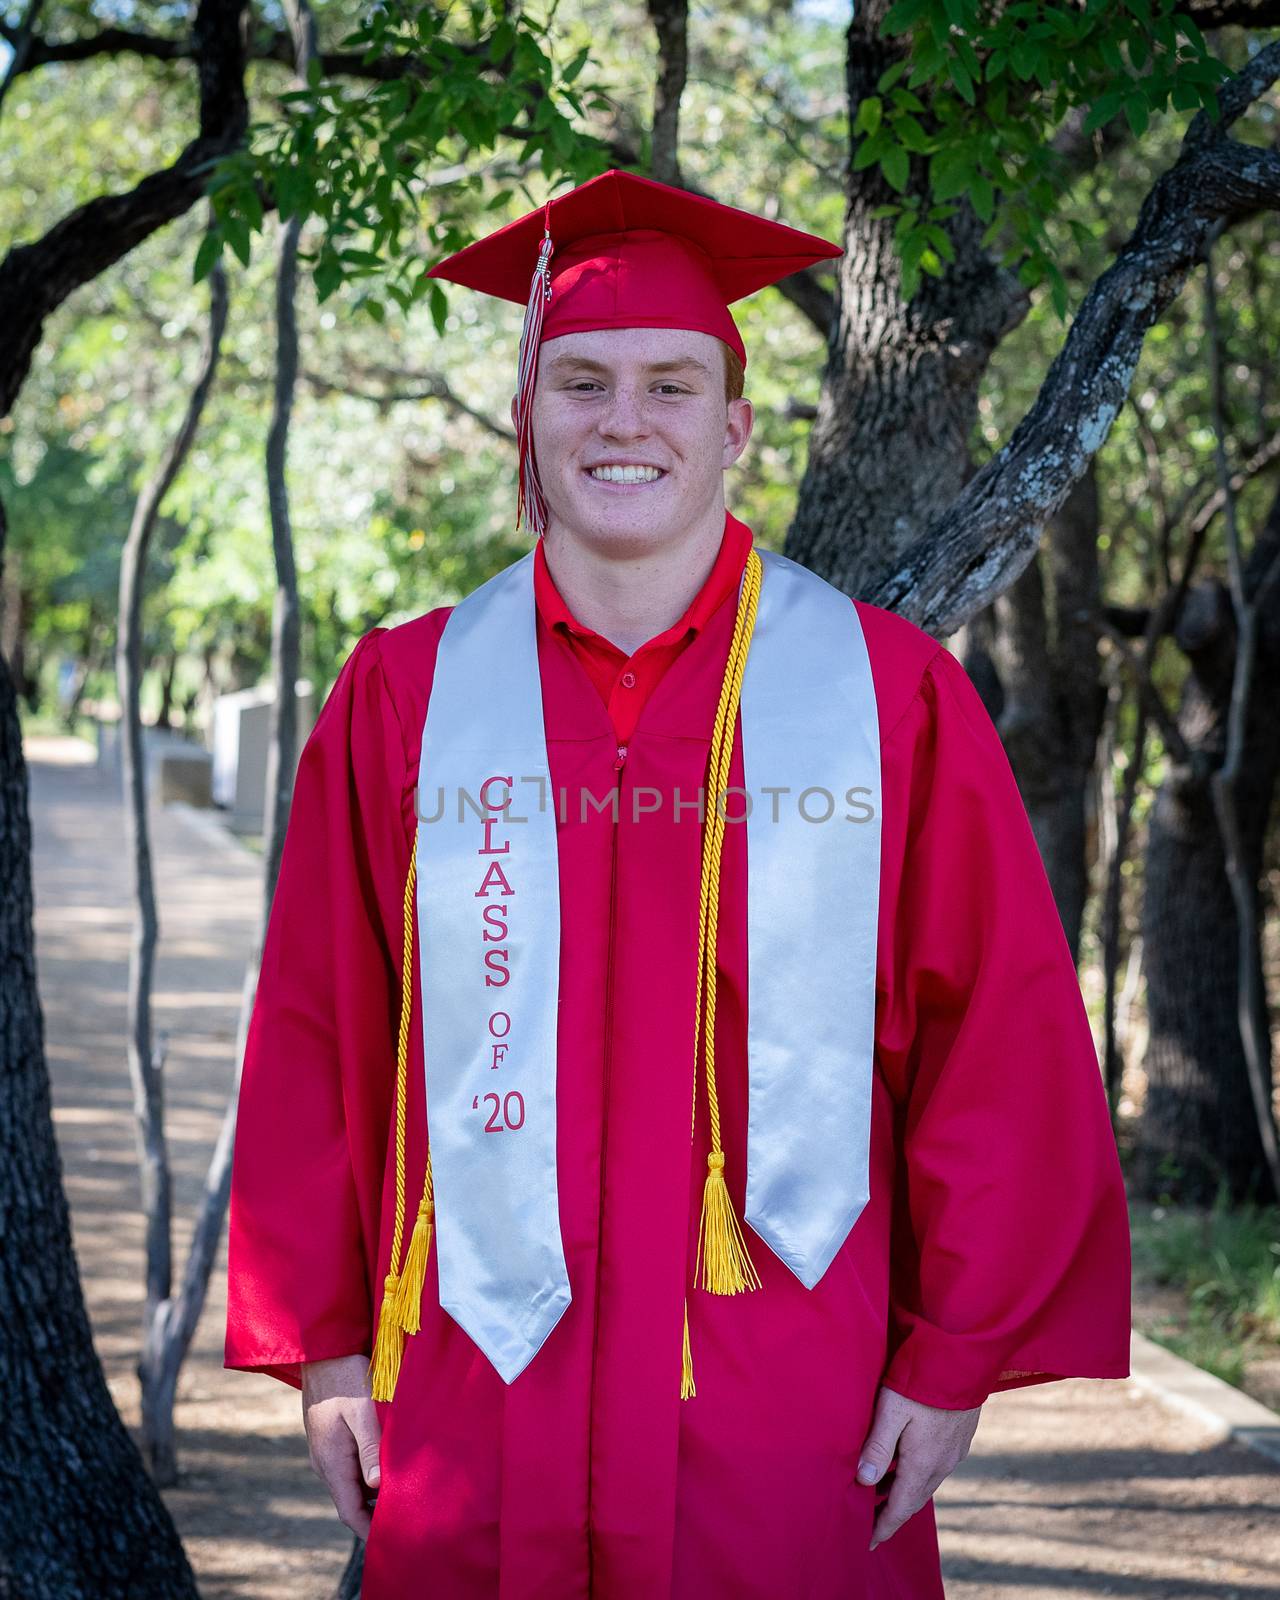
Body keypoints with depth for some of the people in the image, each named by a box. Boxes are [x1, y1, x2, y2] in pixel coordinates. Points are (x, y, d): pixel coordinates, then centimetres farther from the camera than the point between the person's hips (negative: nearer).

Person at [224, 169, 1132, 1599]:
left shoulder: (890, 694, 0)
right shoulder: (403, 701, 4)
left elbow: (1003, 1038, 0)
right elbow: (315, 1040, 7)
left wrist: (954, 1359, -3)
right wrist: (324, 1347, 5)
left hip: (793, 1414, -1)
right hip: (477, 1411, 1)